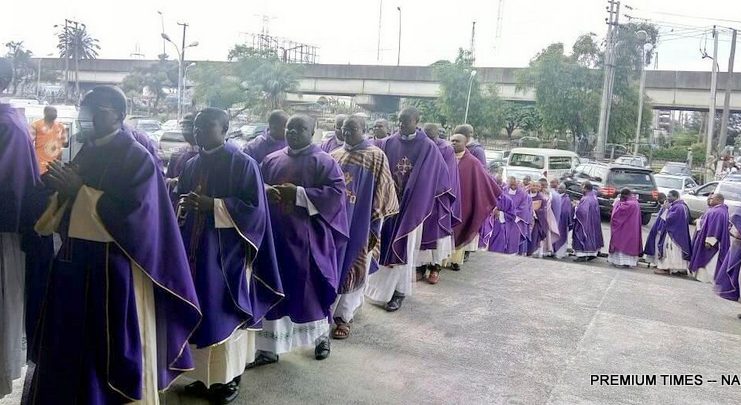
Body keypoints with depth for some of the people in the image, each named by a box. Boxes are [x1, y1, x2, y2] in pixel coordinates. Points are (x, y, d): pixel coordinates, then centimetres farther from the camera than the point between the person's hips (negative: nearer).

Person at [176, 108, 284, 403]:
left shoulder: (242, 163, -8)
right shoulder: (192, 165, 11)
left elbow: (254, 207, -13)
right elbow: (179, 201, 17)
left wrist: (213, 205, -21)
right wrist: (183, 206, -7)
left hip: (226, 253, -6)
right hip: (195, 252, 6)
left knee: (224, 313, 2)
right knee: (201, 313, 10)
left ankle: (229, 378, 17)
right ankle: (205, 375, 25)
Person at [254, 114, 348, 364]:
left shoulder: (323, 161, -4)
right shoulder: (271, 160, 11)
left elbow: (337, 191, -14)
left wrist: (298, 193, -19)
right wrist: (266, 191, -9)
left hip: (308, 238, -4)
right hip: (275, 236, 5)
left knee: (311, 288, 6)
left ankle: (322, 335, 31)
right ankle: (270, 348, 15)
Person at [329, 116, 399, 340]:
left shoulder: (376, 157, -6)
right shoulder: (335, 155, 8)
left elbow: (382, 192, -7)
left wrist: (375, 223, -10)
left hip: (360, 221, -5)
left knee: (353, 268, 1)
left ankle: (343, 317, 9)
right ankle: (350, 305, 30)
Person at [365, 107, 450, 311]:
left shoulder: (428, 147, -7)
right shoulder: (389, 143, 0)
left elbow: (437, 177, 0)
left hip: (411, 206, -3)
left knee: (403, 248, 3)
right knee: (385, 245, 10)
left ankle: (399, 292, 13)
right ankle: (382, 285, 25)